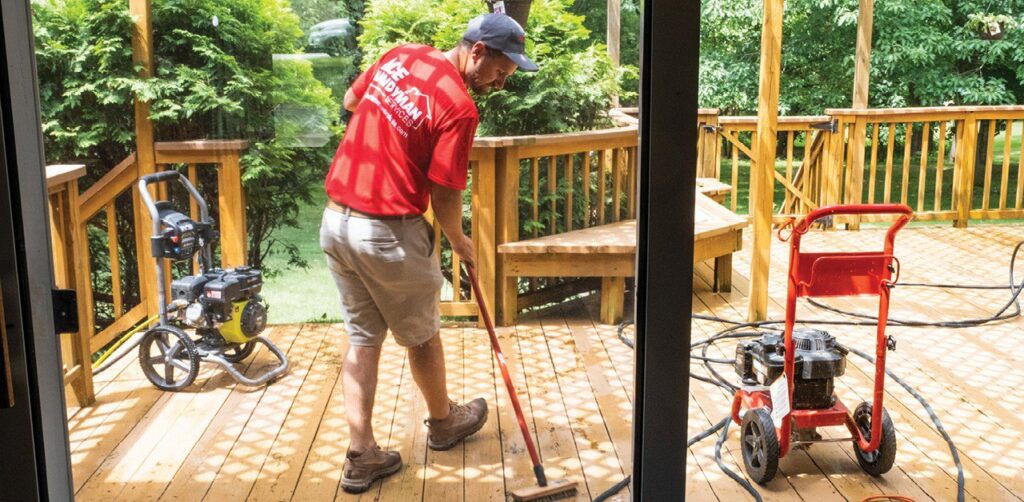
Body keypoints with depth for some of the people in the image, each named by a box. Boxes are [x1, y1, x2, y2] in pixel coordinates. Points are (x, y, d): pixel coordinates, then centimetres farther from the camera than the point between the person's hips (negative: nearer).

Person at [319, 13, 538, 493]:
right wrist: (460, 243, 4)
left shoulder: (399, 55, 4)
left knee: (362, 337, 15)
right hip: (390, 235, -7)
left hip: (335, 219, 7)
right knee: (421, 336, 16)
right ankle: (443, 421, 40)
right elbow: (444, 197, -14)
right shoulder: (459, 107, -17)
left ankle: (361, 455, 16)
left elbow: (350, 100, 21)